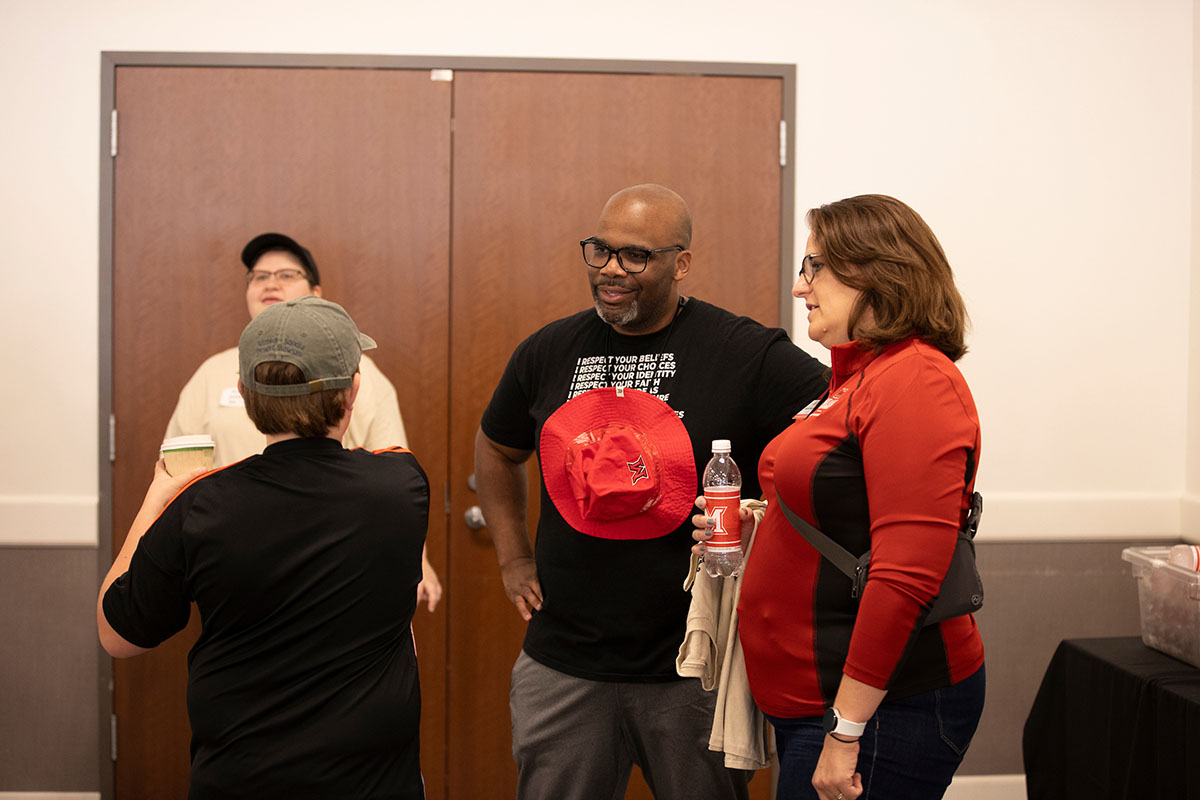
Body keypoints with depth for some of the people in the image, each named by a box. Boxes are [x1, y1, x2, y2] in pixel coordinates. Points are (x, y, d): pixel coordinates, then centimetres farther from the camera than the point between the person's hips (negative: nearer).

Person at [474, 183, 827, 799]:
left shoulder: (747, 355, -10)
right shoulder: (548, 352, 5)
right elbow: (496, 449, 22)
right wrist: (513, 559, 14)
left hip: (696, 671, -3)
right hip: (562, 666, 3)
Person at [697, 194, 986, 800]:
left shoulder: (914, 380, -18)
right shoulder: (860, 376, 13)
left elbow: (910, 573, -25)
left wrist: (846, 727, -23)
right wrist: (759, 526, 7)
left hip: (883, 705, -9)